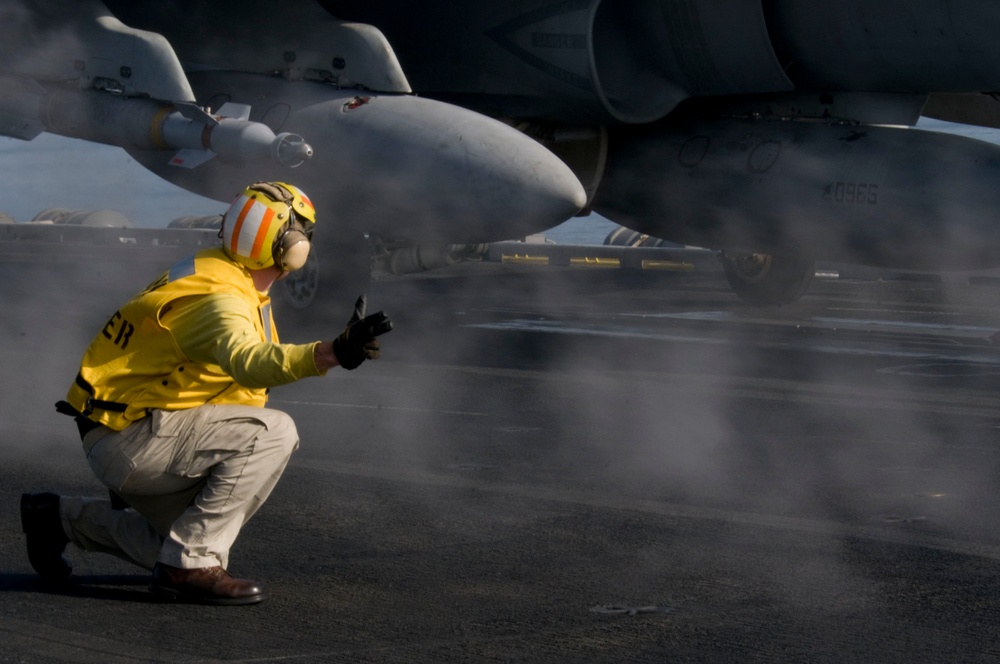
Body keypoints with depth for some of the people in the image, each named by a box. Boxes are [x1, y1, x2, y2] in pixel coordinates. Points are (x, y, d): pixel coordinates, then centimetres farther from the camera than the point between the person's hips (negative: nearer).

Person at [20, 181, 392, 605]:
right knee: (272, 432, -22)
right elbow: (247, 363, -43)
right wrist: (332, 353, -55)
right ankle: (191, 564, -18)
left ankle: (63, 519, 29)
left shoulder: (238, 286, 13)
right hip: (127, 440, -11)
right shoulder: (219, 296, -22)